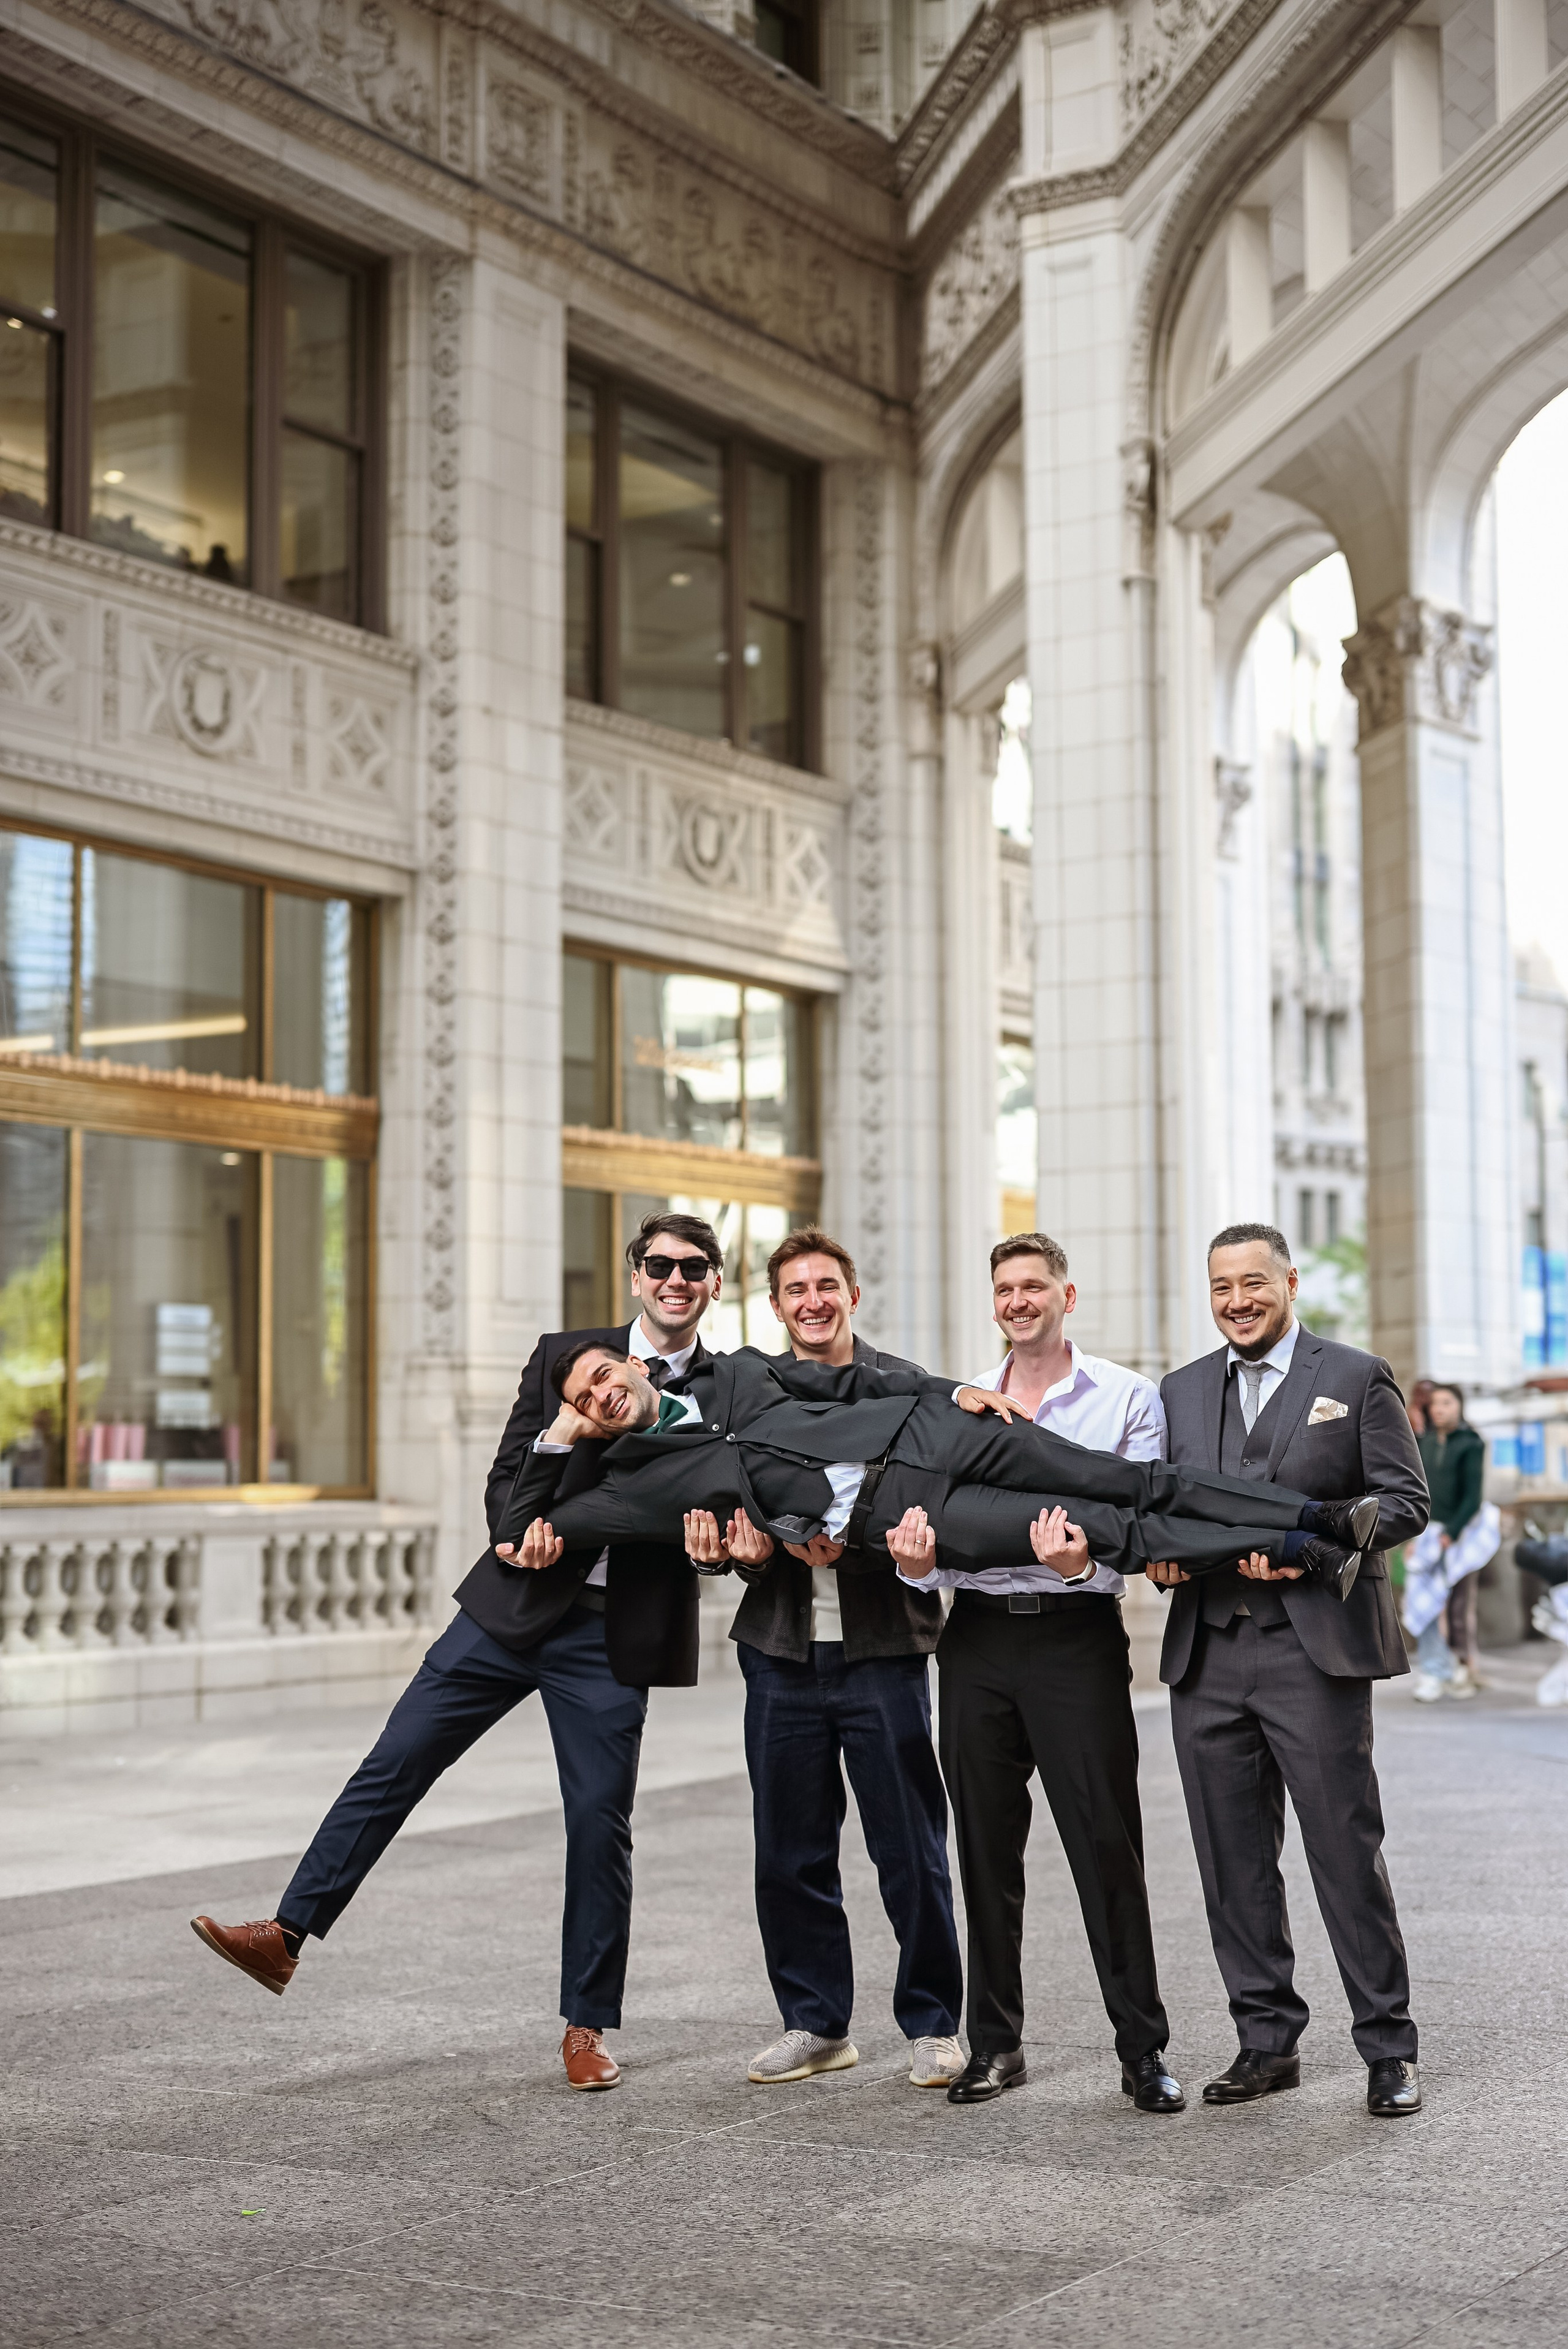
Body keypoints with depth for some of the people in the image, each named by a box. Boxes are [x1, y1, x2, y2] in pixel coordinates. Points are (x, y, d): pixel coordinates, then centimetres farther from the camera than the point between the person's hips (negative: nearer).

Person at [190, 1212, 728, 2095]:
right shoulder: (565, 1354, 5)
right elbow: (509, 1473, 6)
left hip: (614, 1634, -2)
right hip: (514, 1607, 2)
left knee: (601, 1821, 3)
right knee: (395, 1763, 0)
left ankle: (588, 2025, 16)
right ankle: (287, 1936, 8)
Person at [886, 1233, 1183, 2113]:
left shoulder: (1128, 1397, 2)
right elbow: (929, 1517, 9)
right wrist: (919, 1561, -14)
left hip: (1077, 1635, -4)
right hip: (979, 1640, 4)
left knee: (1107, 1846, -4)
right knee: (987, 1848, 8)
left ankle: (1144, 2050, 4)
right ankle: (995, 2042, 18)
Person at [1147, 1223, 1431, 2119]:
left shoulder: (1358, 1378, 4)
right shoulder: (1180, 1391, 17)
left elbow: (1405, 1500, -2)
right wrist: (1157, 1549, -3)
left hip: (1315, 1650, -4)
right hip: (1208, 1657, 5)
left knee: (1347, 1851, -3)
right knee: (1234, 1861, 8)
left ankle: (1389, 2049, 8)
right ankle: (1267, 2042, 19)